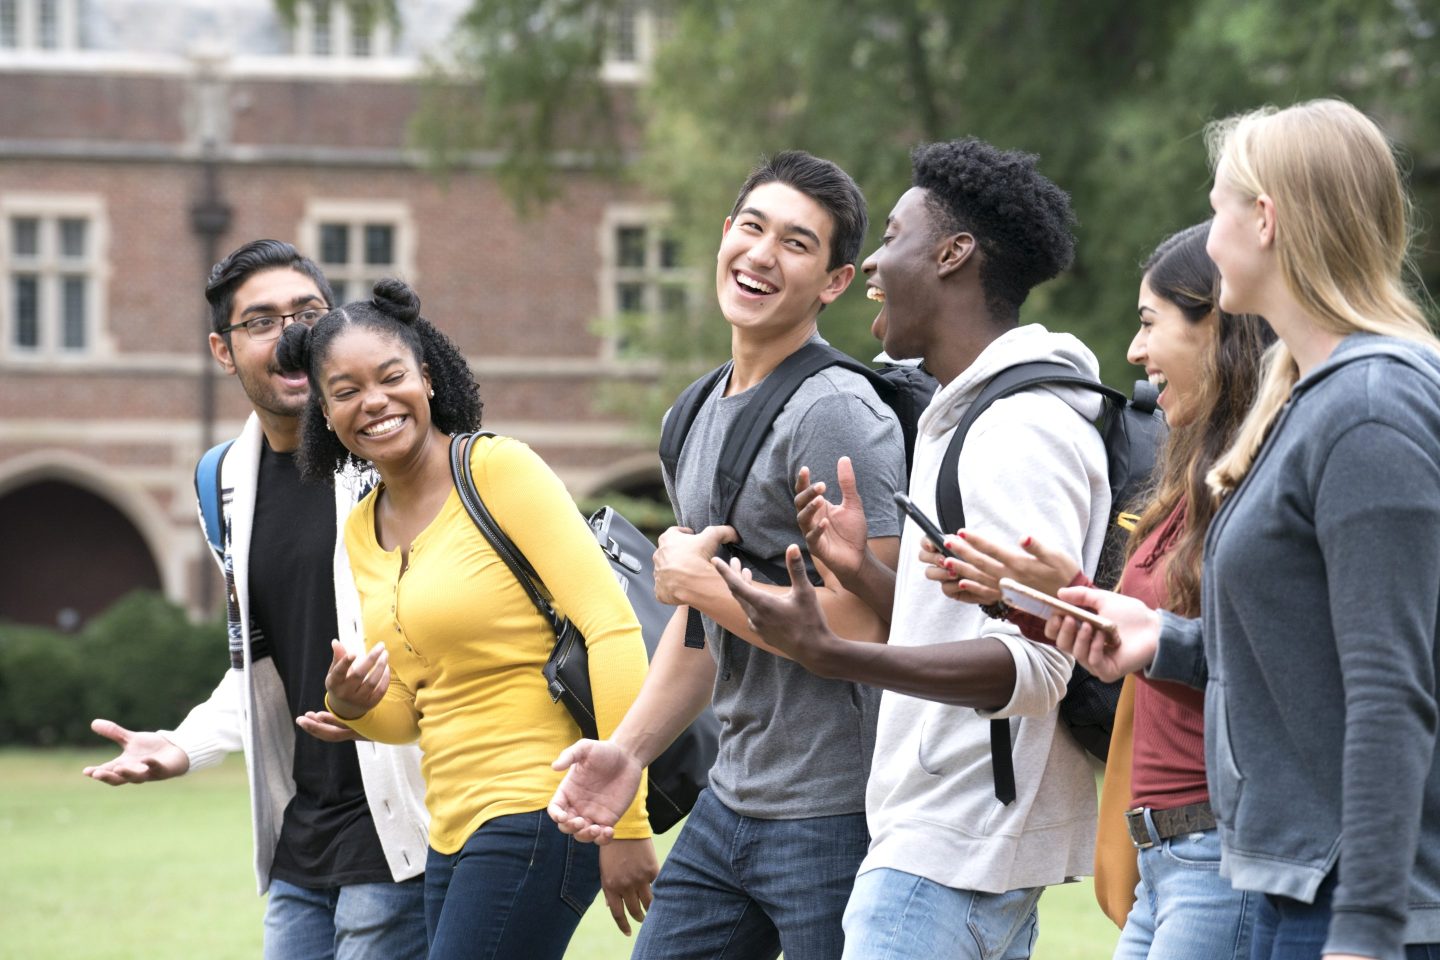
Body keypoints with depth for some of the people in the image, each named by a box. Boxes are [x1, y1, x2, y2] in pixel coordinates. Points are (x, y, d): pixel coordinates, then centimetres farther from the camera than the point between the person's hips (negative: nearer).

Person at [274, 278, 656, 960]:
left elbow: (613, 629, -16)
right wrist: (353, 706, -3)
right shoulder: (360, 532, 13)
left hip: (536, 813, -8)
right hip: (454, 833, 8)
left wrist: (624, 821, -20)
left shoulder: (498, 468, -10)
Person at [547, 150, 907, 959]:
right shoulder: (698, 416, 15)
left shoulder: (836, 415, -14)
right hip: (731, 802, 9)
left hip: (834, 815, -9)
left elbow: (857, 627, -22)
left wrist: (699, 581, -11)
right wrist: (629, 747, 13)